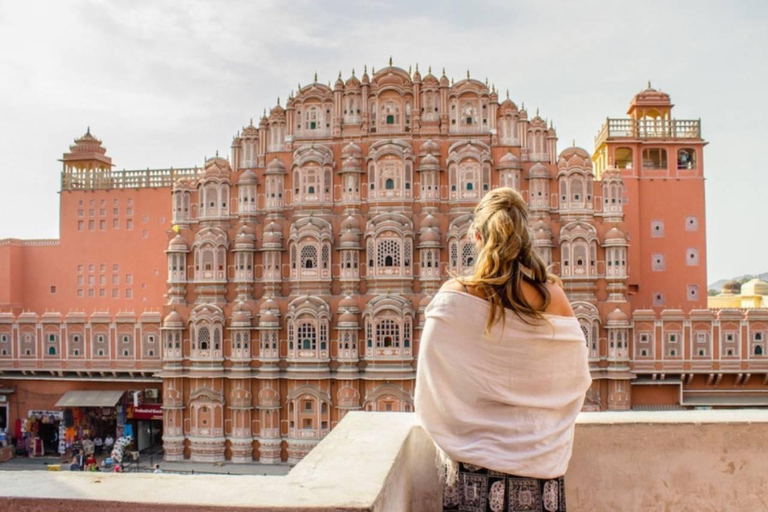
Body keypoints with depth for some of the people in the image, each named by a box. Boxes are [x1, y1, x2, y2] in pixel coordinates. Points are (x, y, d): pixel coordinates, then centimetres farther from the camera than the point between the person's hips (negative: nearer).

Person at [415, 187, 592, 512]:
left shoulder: (453, 297, -14)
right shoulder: (554, 296, -8)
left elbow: (429, 393, -9)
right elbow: (578, 381, 4)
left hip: (476, 469, -1)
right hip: (542, 468, 2)